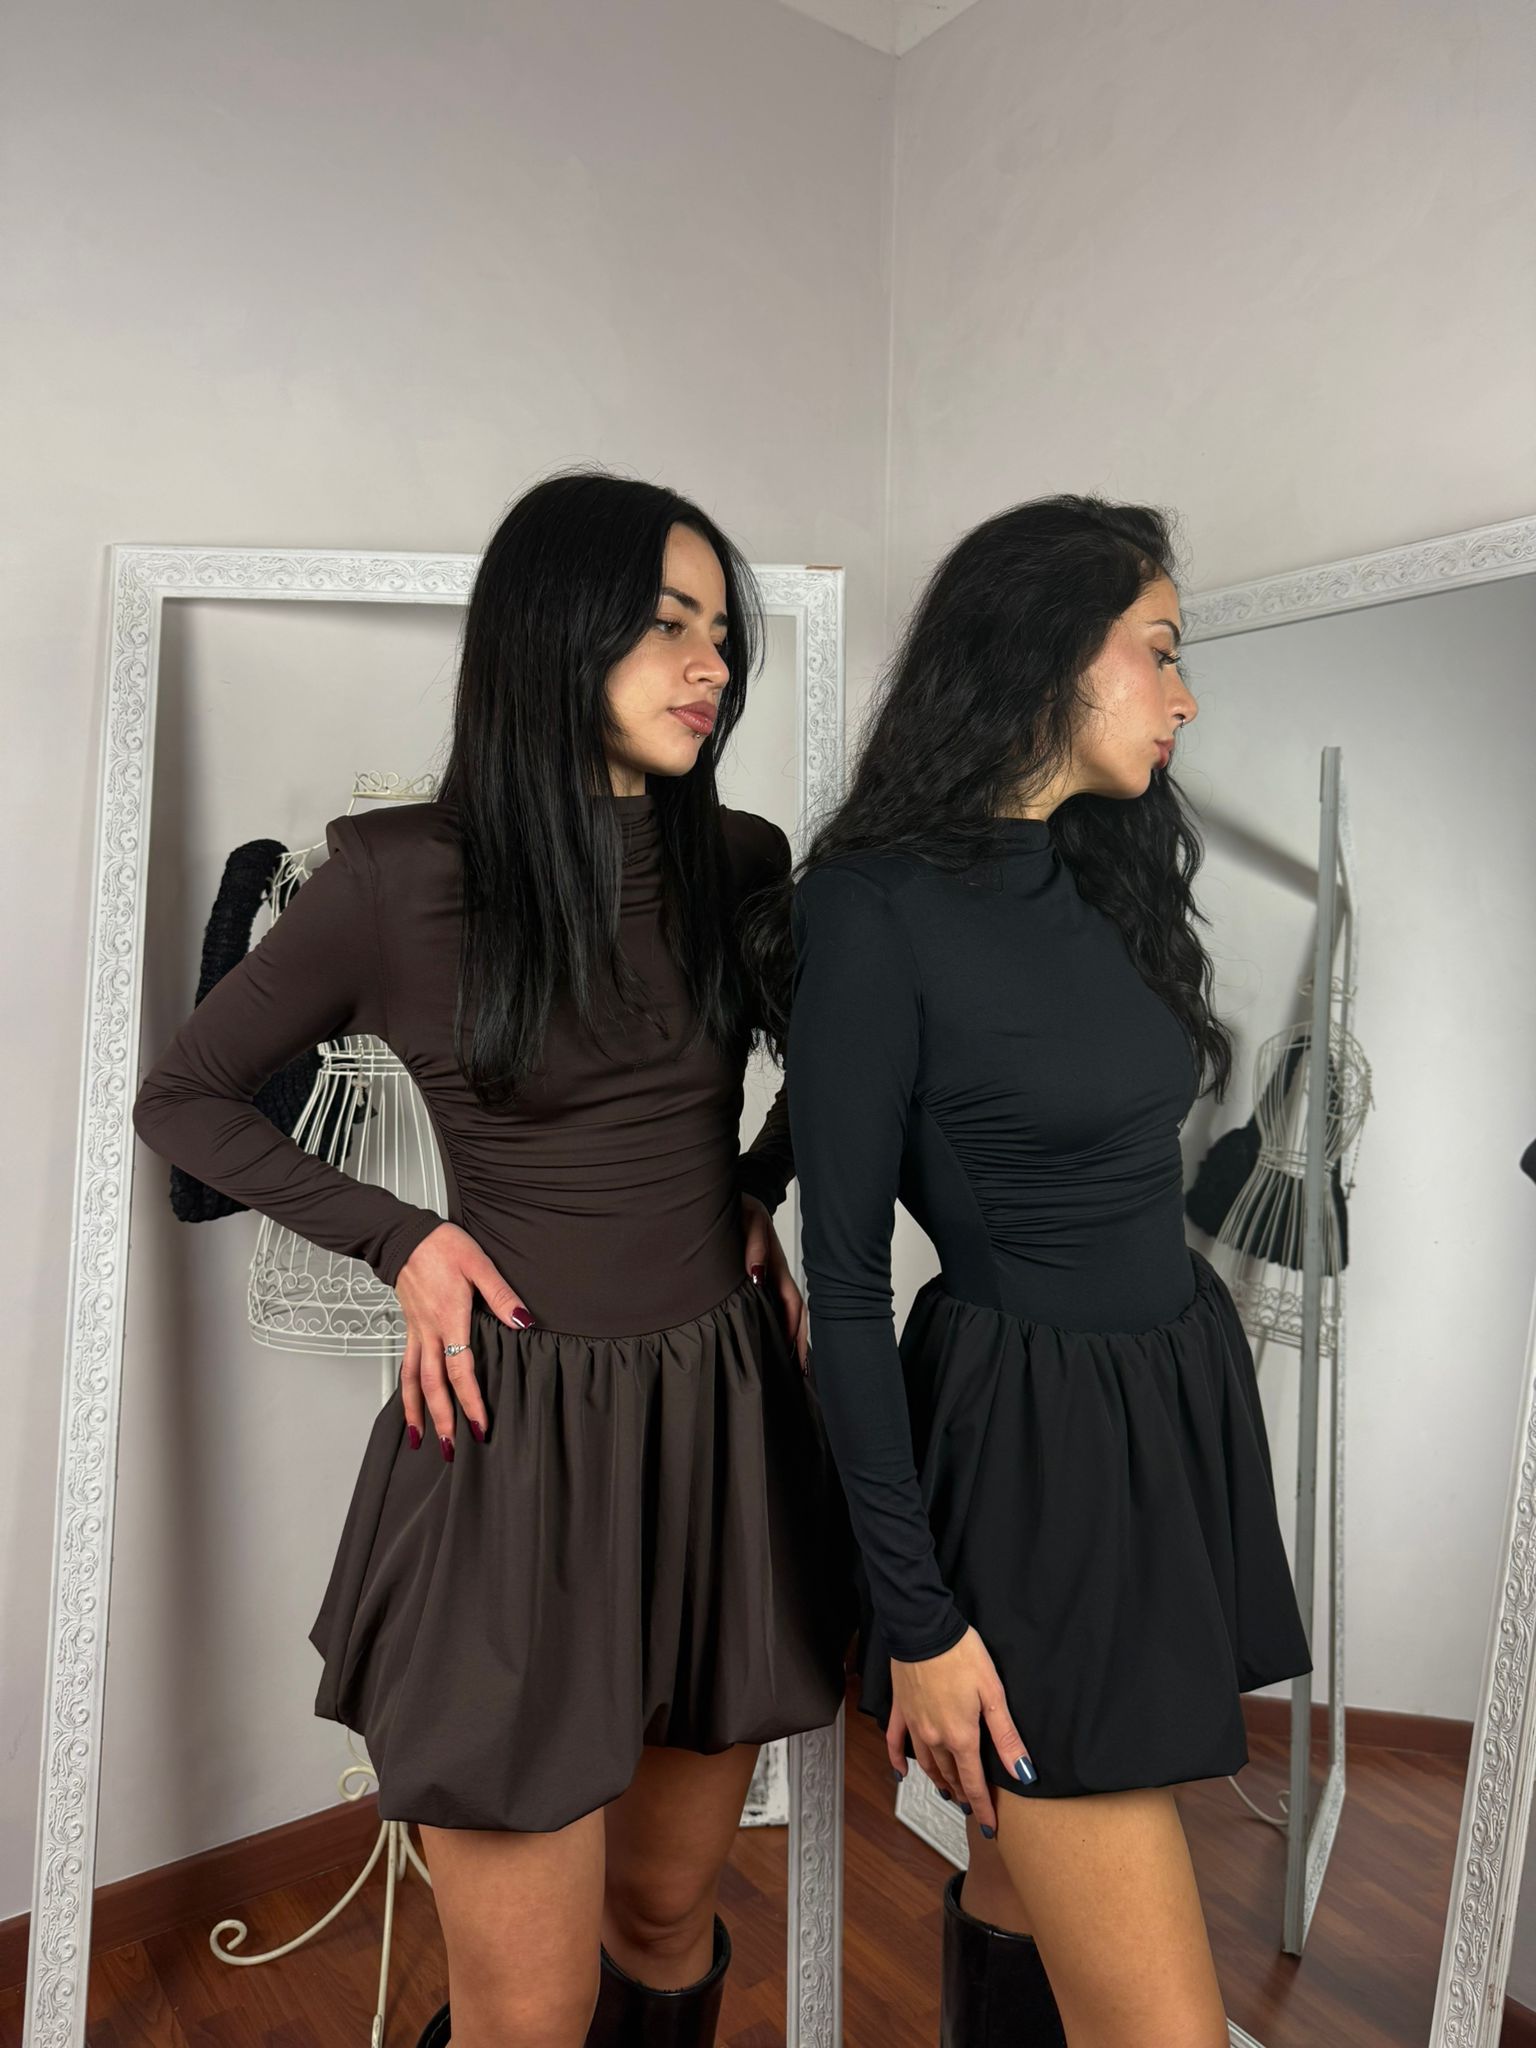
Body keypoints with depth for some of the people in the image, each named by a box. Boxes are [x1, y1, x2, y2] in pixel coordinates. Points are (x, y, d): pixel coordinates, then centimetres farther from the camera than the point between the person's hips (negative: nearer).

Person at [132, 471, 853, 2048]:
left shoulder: (744, 865, 1)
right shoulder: (400, 875, -8)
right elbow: (181, 1096, 4)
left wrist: (754, 1197, 5)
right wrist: (399, 1240, -5)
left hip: (724, 1424, 4)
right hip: (517, 1441, -3)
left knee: (664, 1918, 21)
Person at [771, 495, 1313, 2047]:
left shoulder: (1103, 877, 9)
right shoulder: (877, 907, -15)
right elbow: (844, 1281, -14)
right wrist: (918, 1613, -12)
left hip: (1186, 1405, 7)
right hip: (1029, 1449, -7)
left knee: (1029, 1888, 20)